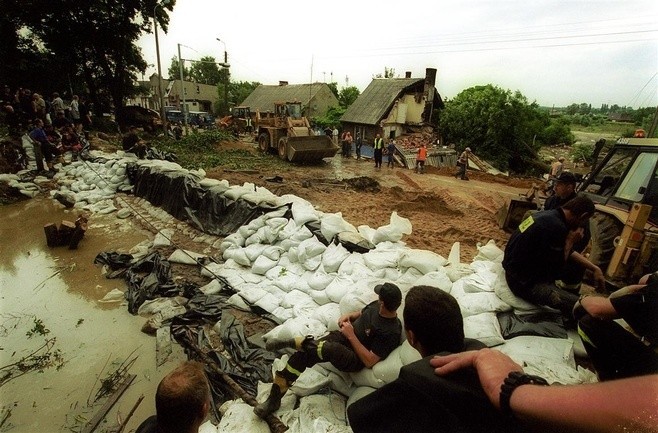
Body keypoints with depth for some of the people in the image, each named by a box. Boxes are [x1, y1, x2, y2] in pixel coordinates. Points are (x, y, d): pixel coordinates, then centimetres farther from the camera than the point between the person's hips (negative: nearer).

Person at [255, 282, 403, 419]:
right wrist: (348, 316, -2)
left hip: (354, 359, -7)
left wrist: (351, 336, -22)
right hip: (343, 337, 7)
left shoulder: (391, 332, -23)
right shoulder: (376, 306, -2)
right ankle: (274, 399, -3)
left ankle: (290, 343, -19)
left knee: (331, 348, -40)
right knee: (304, 354, -13)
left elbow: (369, 362, -23)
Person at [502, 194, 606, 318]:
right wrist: (570, 241, -6)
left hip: (516, 268, 10)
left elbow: (568, 251, 18)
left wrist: (595, 268, 17)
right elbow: (556, 267, -15)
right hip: (523, 281, -10)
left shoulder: (550, 215, 5)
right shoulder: (557, 227, -25)